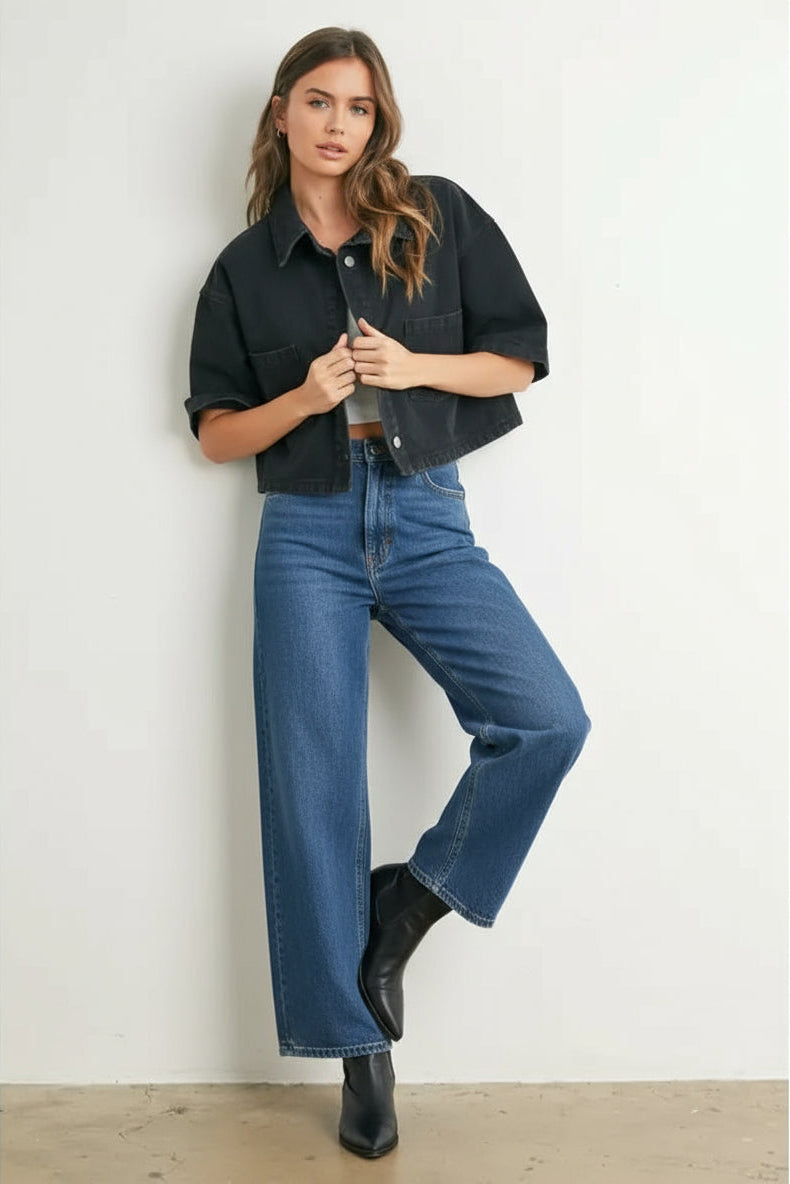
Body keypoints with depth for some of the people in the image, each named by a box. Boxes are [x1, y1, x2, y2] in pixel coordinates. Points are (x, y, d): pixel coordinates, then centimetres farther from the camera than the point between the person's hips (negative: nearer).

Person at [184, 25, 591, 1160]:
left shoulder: (440, 217, 6)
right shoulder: (245, 267, 9)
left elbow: (521, 355, 6)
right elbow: (215, 431, 10)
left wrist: (413, 367, -10)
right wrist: (304, 397, -9)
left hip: (429, 522, 0)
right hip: (308, 534, 0)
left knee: (549, 722, -19)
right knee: (313, 788, -1)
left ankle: (410, 897, 6)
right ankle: (359, 1045, 14)